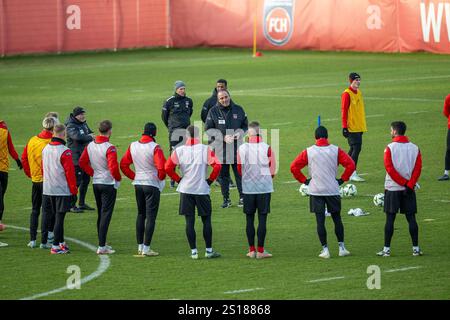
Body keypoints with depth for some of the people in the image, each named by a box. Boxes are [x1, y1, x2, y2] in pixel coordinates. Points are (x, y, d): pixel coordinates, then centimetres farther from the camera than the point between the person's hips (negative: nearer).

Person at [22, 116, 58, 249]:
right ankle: (44, 241, 2)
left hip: (35, 180, 5)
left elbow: (24, 158, 7)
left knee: (35, 210, 16)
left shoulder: (32, 141, 2)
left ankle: (32, 240, 14)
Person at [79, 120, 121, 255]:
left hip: (96, 183, 7)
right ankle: (102, 247, -6)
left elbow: (82, 162, 8)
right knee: (106, 215, -4)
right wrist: (118, 178, -6)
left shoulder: (90, 146, 2)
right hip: (108, 184, -7)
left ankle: (102, 243, 24)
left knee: (100, 214, 17)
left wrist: (93, 173, 12)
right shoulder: (109, 148, -19)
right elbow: (113, 167, -23)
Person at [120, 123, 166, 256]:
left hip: (138, 184, 6)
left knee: (141, 215, 17)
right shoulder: (155, 147, -16)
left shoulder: (133, 146, 2)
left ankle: (140, 246, 19)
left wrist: (134, 176, 14)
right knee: (151, 216, -1)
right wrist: (161, 178, -2)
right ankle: (146, 249, -4)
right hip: (152, 185, -6)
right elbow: (161, 166, -23)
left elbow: (123, 165, 7)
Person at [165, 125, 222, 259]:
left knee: (189, 221, 4)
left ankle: (193, 252, 3)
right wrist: (210, 179, -1)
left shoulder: (179, 150, -1)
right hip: (202, 189, -1)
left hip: (185, 190, 1)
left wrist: (178, 179, 8)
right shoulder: (205, 149, -6)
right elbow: (217, 165, -15)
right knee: (206, 220, 8)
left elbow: (167, 168, -5)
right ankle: (209, 251, 10)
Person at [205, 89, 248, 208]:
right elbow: (208, 129, -1)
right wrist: (223, 137, -13)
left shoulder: (238, 110, 6)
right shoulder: (213, 111, 1)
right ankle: (226, 199, 11)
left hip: (237, 147, 0)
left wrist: (239, 133, -8)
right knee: (223, 175, 4)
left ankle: (242, 197, 8)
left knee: (239, 173, 0)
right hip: (220, 148, 0)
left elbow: (245, 125, 14)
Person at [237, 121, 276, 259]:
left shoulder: (242, 148, -4)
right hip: (264, 187, -2)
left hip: (248, 188, 2)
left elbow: (239, 169, 7)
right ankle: (260, 251, 1)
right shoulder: (267, 148, -9)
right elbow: (272, 169, 0)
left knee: (250, 219, 8)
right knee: (262, 219, 2)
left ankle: (251, 250, 10)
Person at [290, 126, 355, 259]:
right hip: (332, 190, 1)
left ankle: (325, 249, 0)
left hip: (315, 191, 0)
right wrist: (342, 179, 2)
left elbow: (294, 167, -4)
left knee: (320, 220, 2)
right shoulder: (336, 150, -2)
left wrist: (304, 180, 6)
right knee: (337, 219, 12)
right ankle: (341, 247, 12)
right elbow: (350, 164, -8)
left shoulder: (308, 152, -2)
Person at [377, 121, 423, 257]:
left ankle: (387, 249, 1)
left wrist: (404, 183, -9)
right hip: (409, 189, 3)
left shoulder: (390, 148, -7)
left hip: (392, 188, -3)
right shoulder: (414, 148, 3)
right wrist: (409, 184, -8)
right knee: (411, 218, 6)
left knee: (390, 219, 1)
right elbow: (418, 168, -4)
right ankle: (416, 248, 5)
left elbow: (389, 168, -13)